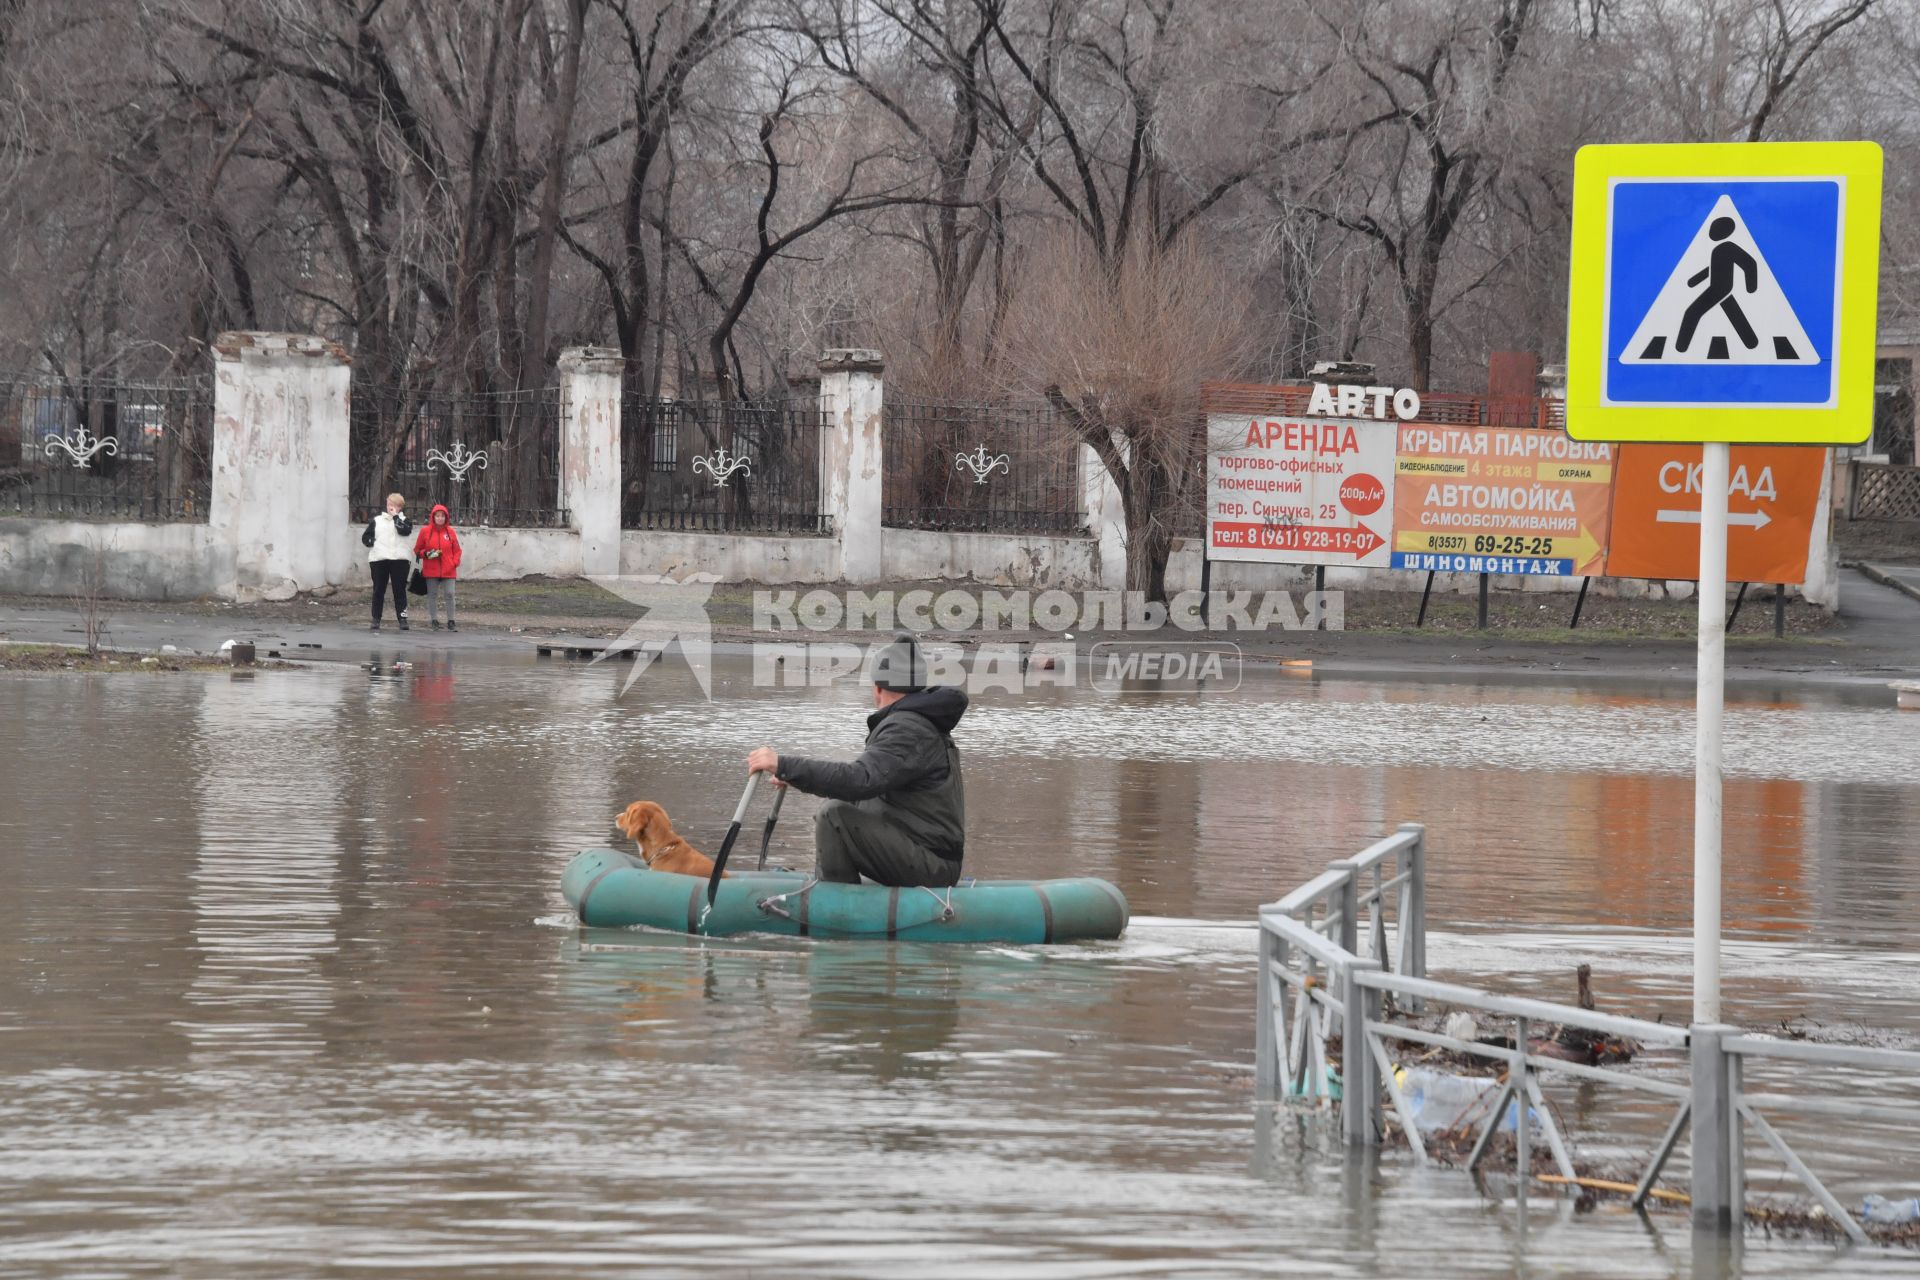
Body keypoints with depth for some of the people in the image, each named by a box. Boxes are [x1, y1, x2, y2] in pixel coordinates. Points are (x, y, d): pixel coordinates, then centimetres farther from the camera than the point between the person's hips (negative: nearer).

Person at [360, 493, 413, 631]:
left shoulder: (404, 520, 10)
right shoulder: (376, 521, 16)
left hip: (399, 559, -2)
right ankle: (376, 619, 4)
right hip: (378, 559, 2)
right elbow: (365, 538, 16)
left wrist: (395, 516, -4)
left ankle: (402, 619, -5)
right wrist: (372, 543, -3)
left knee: (400, 590, -4)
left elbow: (404, 530, -12)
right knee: (378, 590, 2)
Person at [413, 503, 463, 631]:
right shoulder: (425, 531, 1)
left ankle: (451, 622, 2)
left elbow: (457, 550, 12)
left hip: (448, 571, 0)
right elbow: (417, 550, 7)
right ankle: (434, 621, 11)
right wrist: (426, 554, -11)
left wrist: (455, 563, -2)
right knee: (432, 595, 4)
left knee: (450, 595, -3)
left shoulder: (450, 532, 5)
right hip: (431, 571, 0)